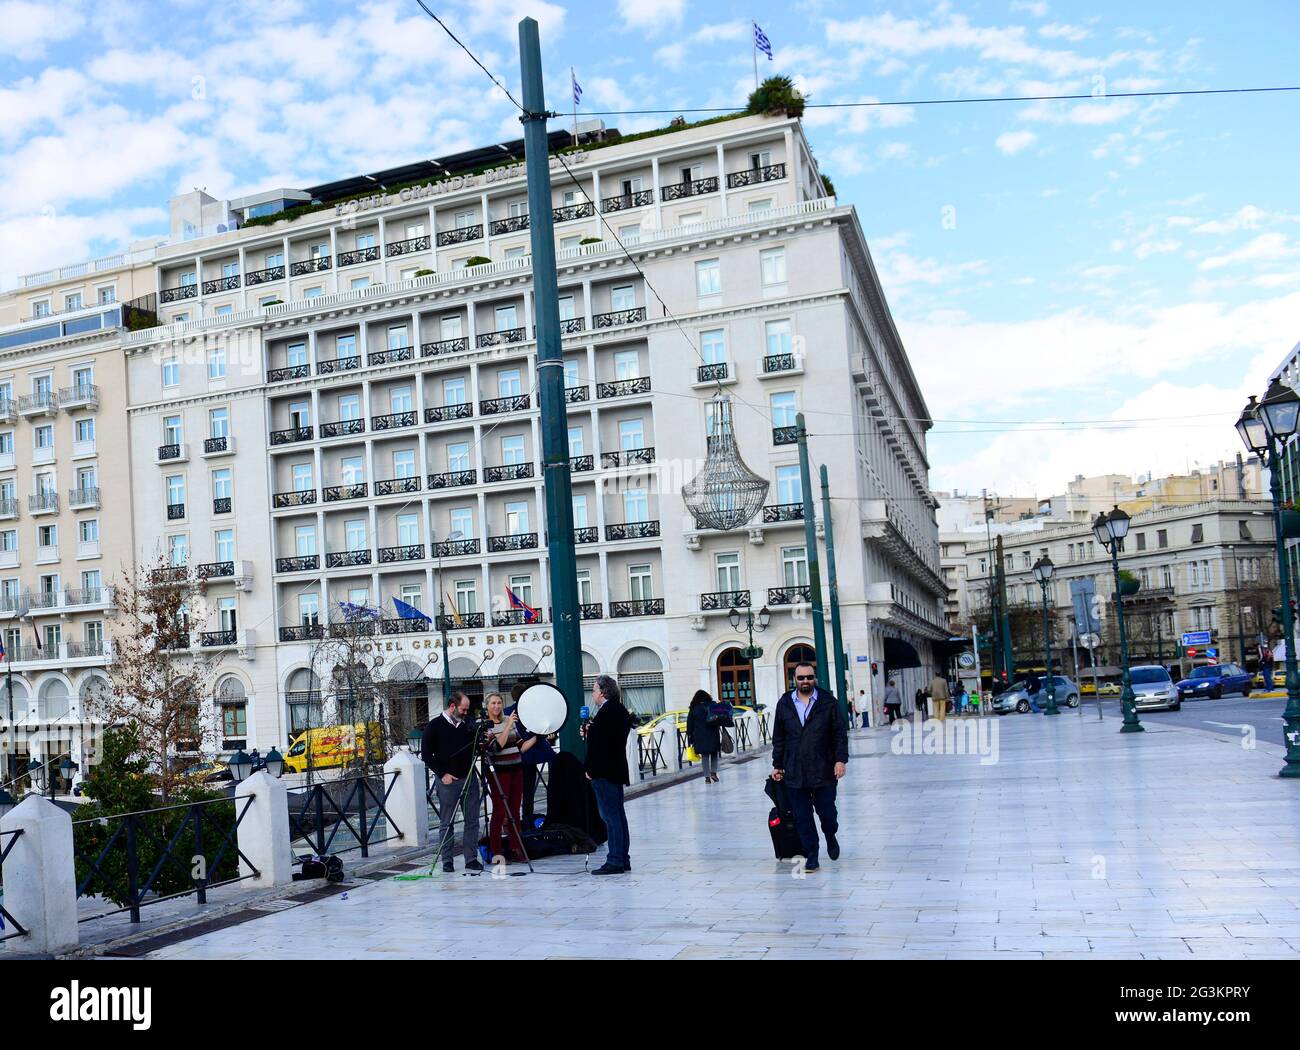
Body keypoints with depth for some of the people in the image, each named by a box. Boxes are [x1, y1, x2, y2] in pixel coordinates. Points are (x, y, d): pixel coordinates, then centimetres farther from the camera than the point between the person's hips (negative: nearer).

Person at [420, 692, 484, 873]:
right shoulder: (435, 726, -4)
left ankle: (471, 858, 11)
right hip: (447, 780, -5)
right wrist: (442, 774, -10)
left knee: (472, 821, 4)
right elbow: (426, 754, -5)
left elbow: (474, 746, 23)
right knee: (446, 823, 1)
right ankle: (447, 861, 9)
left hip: (469, 778, 5)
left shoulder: (467, 722, 10)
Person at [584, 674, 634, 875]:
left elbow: (598, 744, -20)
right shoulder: (621, 711, 12)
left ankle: (615, 861, -4)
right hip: (617, 769, 10)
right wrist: (592, 730, 12)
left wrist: (590, 770, -12)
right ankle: (623, 859, 18)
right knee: (618, 814, 13)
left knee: (610, 815, -6)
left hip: (604, 772, -10)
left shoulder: (604, 713, -17)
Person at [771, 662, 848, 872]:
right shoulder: (784, 704, 8)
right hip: (795, 773, 2)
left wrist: (841, 759, -9)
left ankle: (830, 837, 36)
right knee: (802, 818, 3)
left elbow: (840, 734, 1)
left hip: (823, 771, -2)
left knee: (827, 812, 3)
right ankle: (811, 857, 13)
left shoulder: (828, 702, 2)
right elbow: (778, 738, 13)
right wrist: (777, 765, 10)